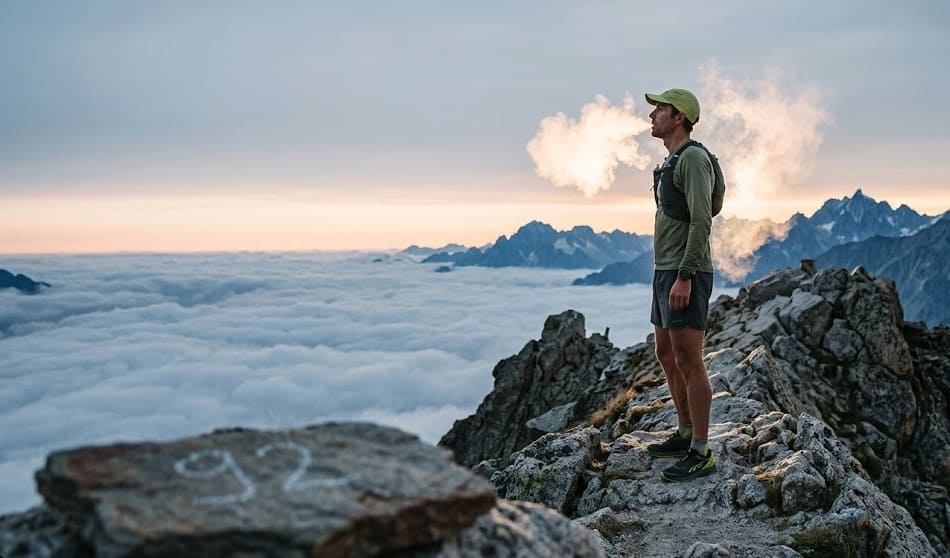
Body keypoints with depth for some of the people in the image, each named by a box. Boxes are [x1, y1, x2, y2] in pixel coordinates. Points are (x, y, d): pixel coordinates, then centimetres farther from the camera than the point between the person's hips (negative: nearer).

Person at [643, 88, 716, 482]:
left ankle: (700, 454, -2)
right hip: (666, 273, 11)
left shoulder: (693, 157, -12)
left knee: (688, 363, -8)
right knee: (667, 356, 15)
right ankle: (685, 435, 27)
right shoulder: (672, 162, 20)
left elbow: (701, 221, -21)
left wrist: (683, 278, -25)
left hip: (685, 276, -11)